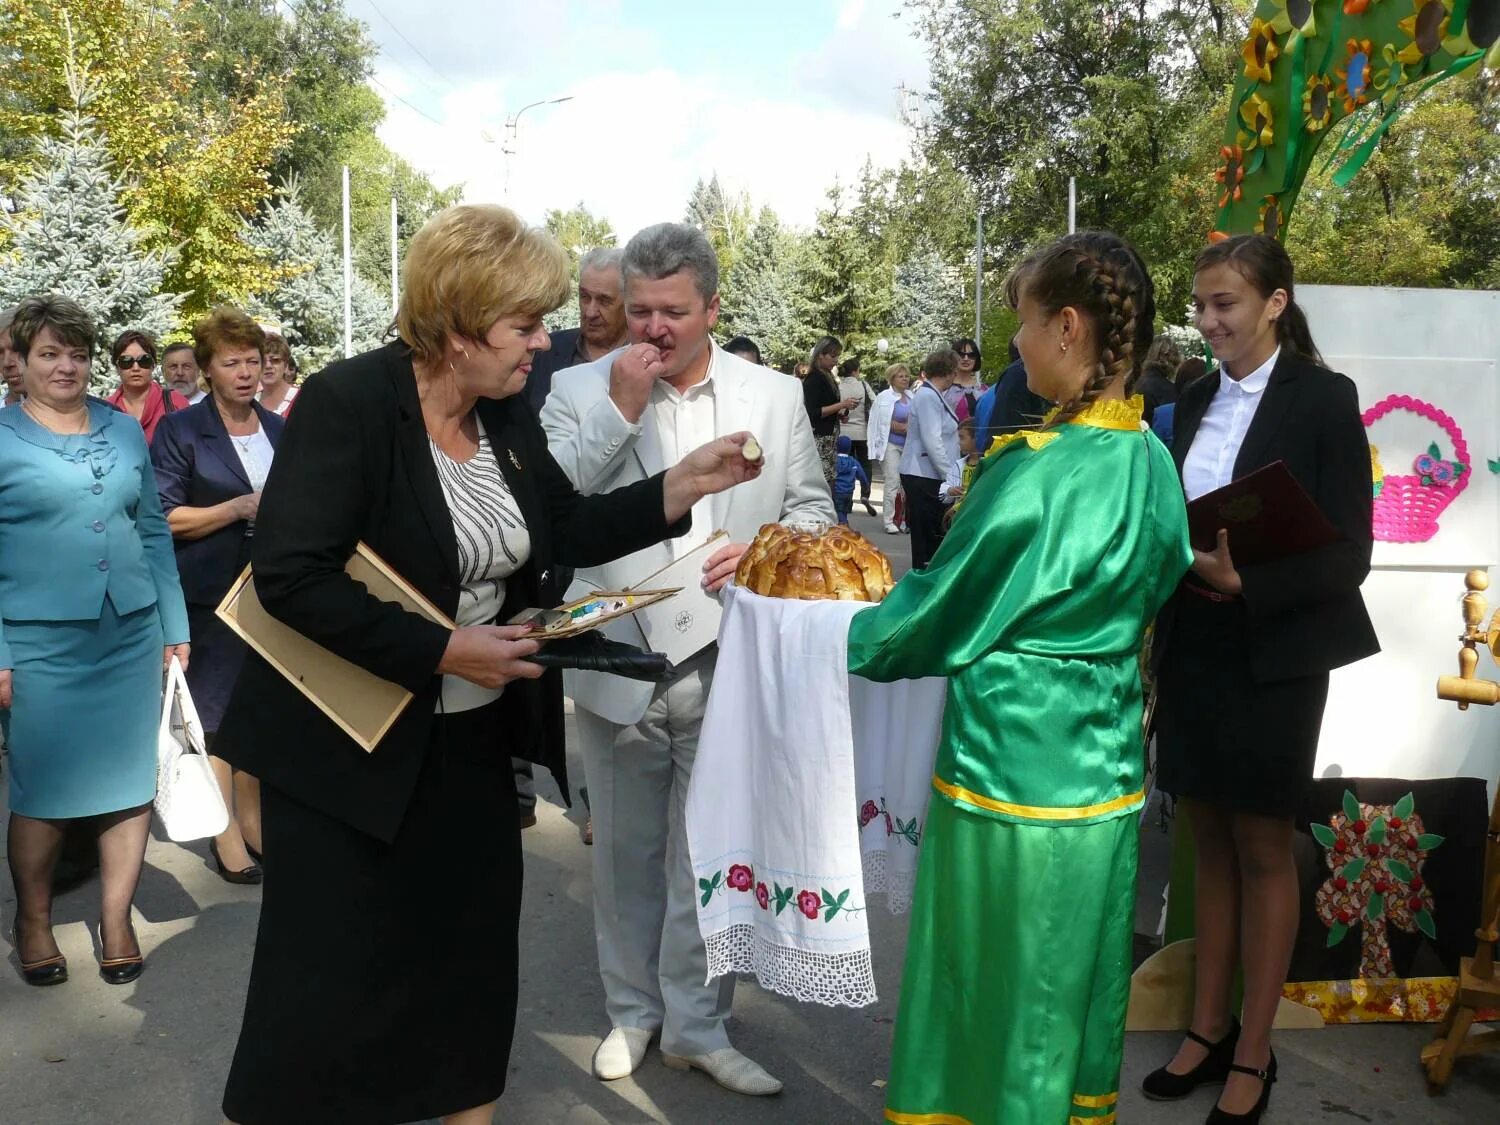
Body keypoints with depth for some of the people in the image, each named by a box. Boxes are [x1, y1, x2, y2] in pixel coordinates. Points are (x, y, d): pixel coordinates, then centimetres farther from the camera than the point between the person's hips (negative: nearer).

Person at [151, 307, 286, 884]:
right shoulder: (180, 431, -4)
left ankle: (253, 818, 24)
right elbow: (166, 517, -9)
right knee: (216, 712, 1)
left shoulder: (279, 428, 11)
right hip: (211, 594, -5)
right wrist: (239, 508, -17)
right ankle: (225, 833, 11)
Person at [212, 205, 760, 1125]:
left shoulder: (509, 416, 2)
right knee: (330, 974, 6)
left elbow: (569, 532, 11)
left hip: (473, 739, 7)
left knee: (472, 951, 19)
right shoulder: (348, 403, -20)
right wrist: (441, 649, -27)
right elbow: (289, 577, -25)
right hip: (350, 743, -7)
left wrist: (682, 486, -2)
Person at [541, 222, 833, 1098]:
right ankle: (633, 1012, 37)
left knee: (709, 858, 10)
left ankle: (697, 1026, 29)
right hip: (619, 667, 0)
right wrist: (620, 410, -17)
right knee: (627, 855, 17)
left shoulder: (776, 396, 2)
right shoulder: (581, 391, -1)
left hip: (729, 671, 0)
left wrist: (765, 548, -14)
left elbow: (813, 506, 7)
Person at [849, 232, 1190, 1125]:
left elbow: (939, 613, -12)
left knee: (995, 1004, 10)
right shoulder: (1156, 465, 1)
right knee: (1079, 994, 21)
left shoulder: (1035, 475, -22)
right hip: (1112, 777, 7)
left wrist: (840, 641, 4)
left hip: (1013, 776, -7)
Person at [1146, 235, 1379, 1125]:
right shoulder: (1197, 401, 8)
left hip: (1272, 656, -5)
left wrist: (1245, 584, -25)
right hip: (1192, 648, 5)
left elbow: (1347, 553, -13)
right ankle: (1208, 1027, 27)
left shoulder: (1323, 398, -9)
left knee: (1264, 849, 7)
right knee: (1210, 842, 13)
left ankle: (1254, 1053, 20)